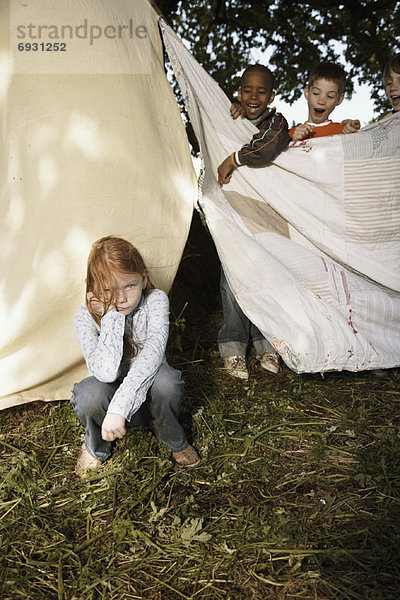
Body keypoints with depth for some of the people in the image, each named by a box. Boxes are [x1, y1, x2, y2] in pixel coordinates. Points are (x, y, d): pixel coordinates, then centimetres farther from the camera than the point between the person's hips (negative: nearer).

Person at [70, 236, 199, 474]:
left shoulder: (155, 301, -19)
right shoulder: (86, 317, -18)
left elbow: (154, 349, -37)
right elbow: (106, 372, -34)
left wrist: (119, 407, -45)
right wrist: (111, 315, -32)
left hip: (147, 395, 0)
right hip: (110, 396, 0)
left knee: (163, 378, -35)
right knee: (92, 391, -35)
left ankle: (175, 442, -2)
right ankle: (96, 447, 1)